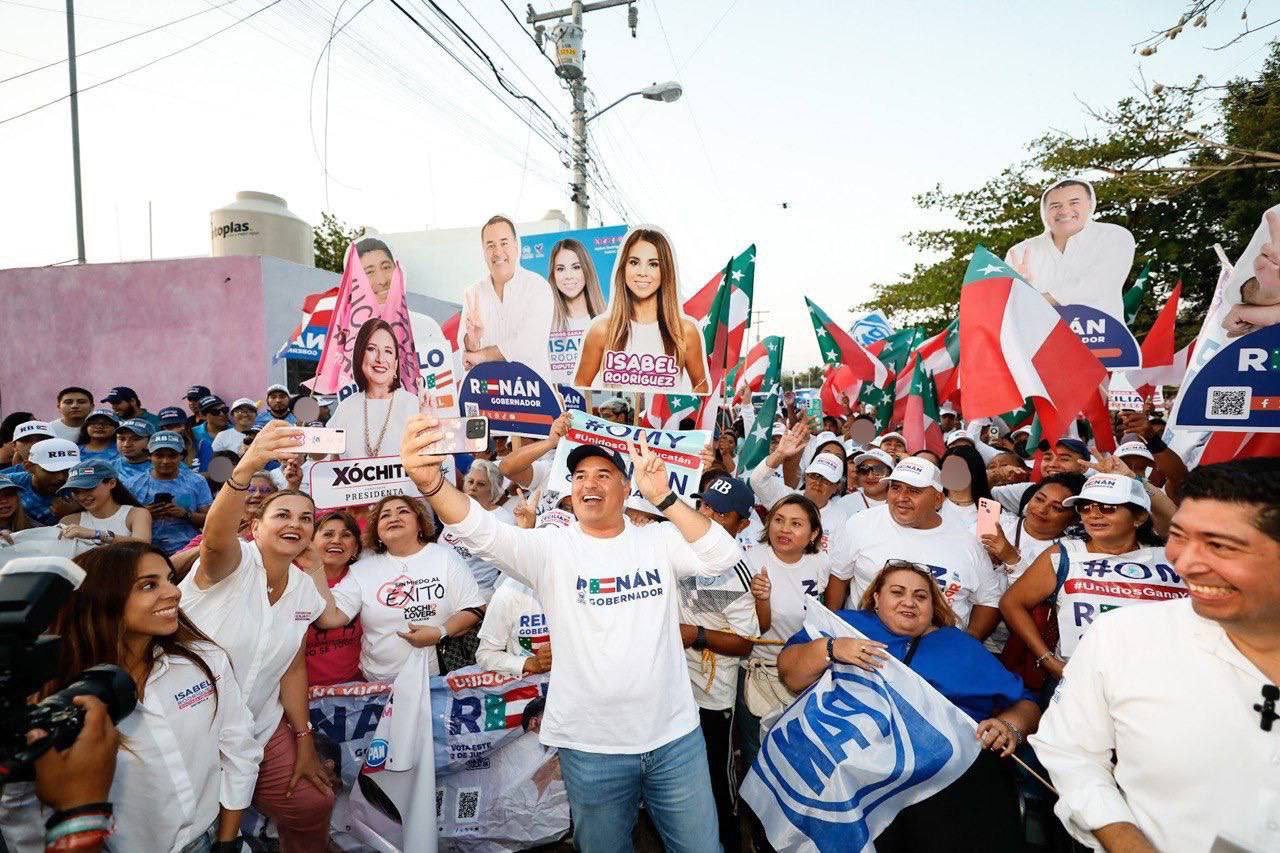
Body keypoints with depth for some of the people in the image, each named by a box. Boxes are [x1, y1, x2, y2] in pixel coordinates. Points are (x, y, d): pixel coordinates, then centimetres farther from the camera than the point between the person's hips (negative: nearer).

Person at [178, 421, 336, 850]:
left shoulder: (304, 589, -1)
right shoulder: (233, 562, -19)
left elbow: (292, 667, 7)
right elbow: (216, 535, -44)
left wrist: (304, 740, 4)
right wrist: (246, 467, -62)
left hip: (262, 729, 5)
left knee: (312, 805, 9)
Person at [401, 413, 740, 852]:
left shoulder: (659, 540, 0)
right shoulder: (551, 548, -6)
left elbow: (724, 556, -14)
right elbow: (482, 533, -22)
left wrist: (663, 496, -21)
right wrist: (430, 481, -41)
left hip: (675, 737, 1)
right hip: (590, 747, -1)